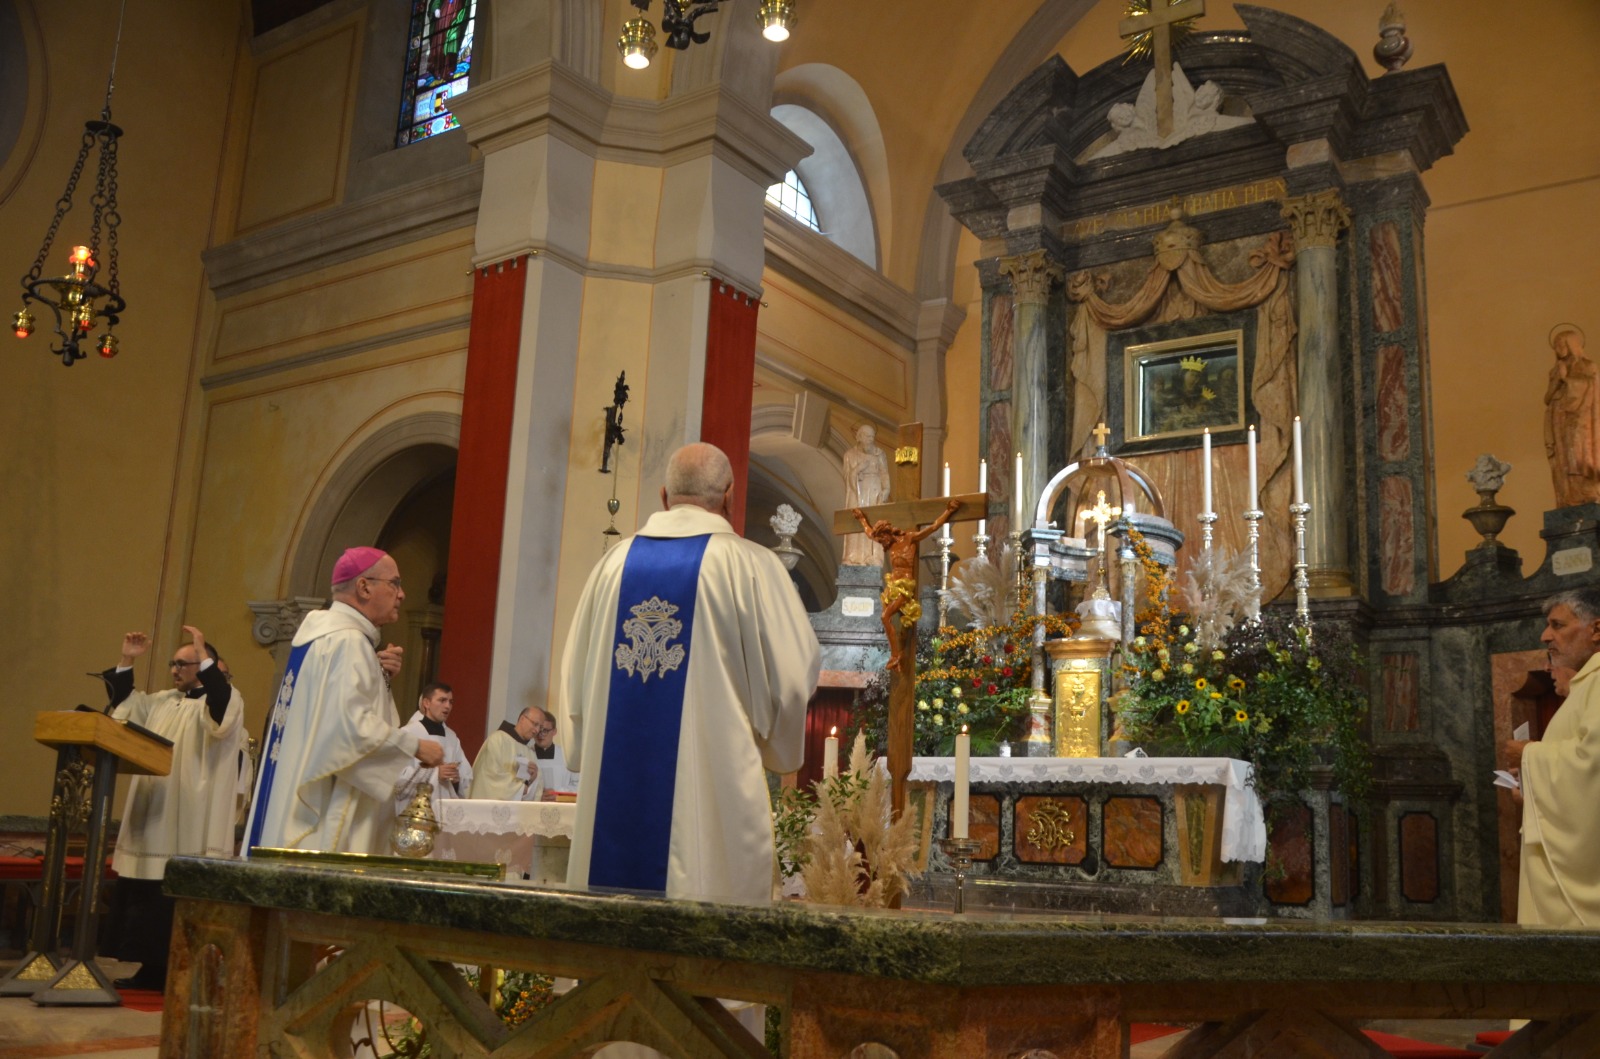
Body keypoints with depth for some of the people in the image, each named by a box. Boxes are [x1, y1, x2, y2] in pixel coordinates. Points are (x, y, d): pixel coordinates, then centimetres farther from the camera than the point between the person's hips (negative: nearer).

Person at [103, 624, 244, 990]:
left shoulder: (226, 700, -5)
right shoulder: (163, 702, 19)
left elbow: (220, 714, -26)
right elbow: (124, 708, 21)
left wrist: (204, 656, -29)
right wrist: (127, 663, 9)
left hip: (189, 829, -8)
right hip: (152, 820, 8)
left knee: (178, 905, -8)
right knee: (142, 900, 10)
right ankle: (152, 970, 19)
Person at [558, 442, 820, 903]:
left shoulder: (615, 563, 7)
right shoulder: (751, 565, -4)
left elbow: (574, 675, 11)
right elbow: (793, 676, -5)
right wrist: (774, 747, 13)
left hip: (614, 785, 4)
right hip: (713, 791, -4)